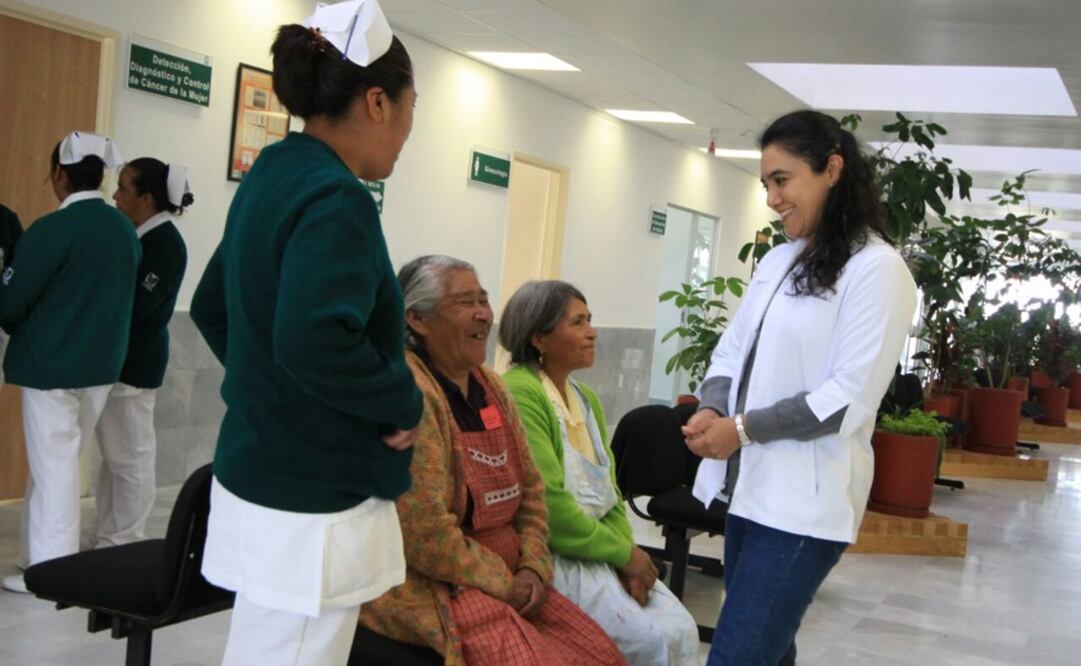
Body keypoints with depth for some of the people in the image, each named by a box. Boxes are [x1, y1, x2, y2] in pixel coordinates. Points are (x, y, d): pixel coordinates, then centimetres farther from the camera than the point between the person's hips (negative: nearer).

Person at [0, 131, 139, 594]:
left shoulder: (52, 229, -17)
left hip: (50, 364, -6)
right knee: (58, 461, 17)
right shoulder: (126, 231, 2)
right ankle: (44, 554, 26)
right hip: (102, 363, 6)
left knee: (53, 466, 3)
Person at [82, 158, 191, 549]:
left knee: (130, 459, 1)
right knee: (113, 455, 16)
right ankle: (105, 538, 26)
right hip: (116, 358, 9)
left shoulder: (164, 243, -16)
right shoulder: (136, 234, 10)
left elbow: (132, 306, -21)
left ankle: (122, 546, 12)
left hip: (134, 363, -9)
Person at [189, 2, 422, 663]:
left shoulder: (270, 177, 10)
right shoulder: (335, 198, -19)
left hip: (264, 476, 9)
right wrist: (406, 403, -16)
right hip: (312, 505, -9)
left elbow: (212, 308, 20)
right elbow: (319, 342, -32)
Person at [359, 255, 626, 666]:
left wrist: (534, 569, -2)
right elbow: (425, 534, -22)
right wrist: (504, 585, -13)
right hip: (431, 584, -8)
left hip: (509, 578, 8)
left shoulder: (491, 387, 9)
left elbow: (530, 488, 13)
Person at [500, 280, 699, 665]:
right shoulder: (518, 393, -16)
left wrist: (626, 552, -6)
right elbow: (547, 501, -21)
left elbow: (607, 488, 12)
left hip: (600, 549, 8)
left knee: (682, 630, -6)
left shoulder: (586, 398, 14)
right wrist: (623, 553, -13)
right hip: (553, 556, -8)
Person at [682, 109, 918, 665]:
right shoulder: (777, 260, 13)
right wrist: (712, 411, -6)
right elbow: (731, 352, 14)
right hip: (749, 484, 7)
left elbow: (850, 398, -16)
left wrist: (743, 429, -16)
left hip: (804, 501, -7)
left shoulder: (876, 268, -10)